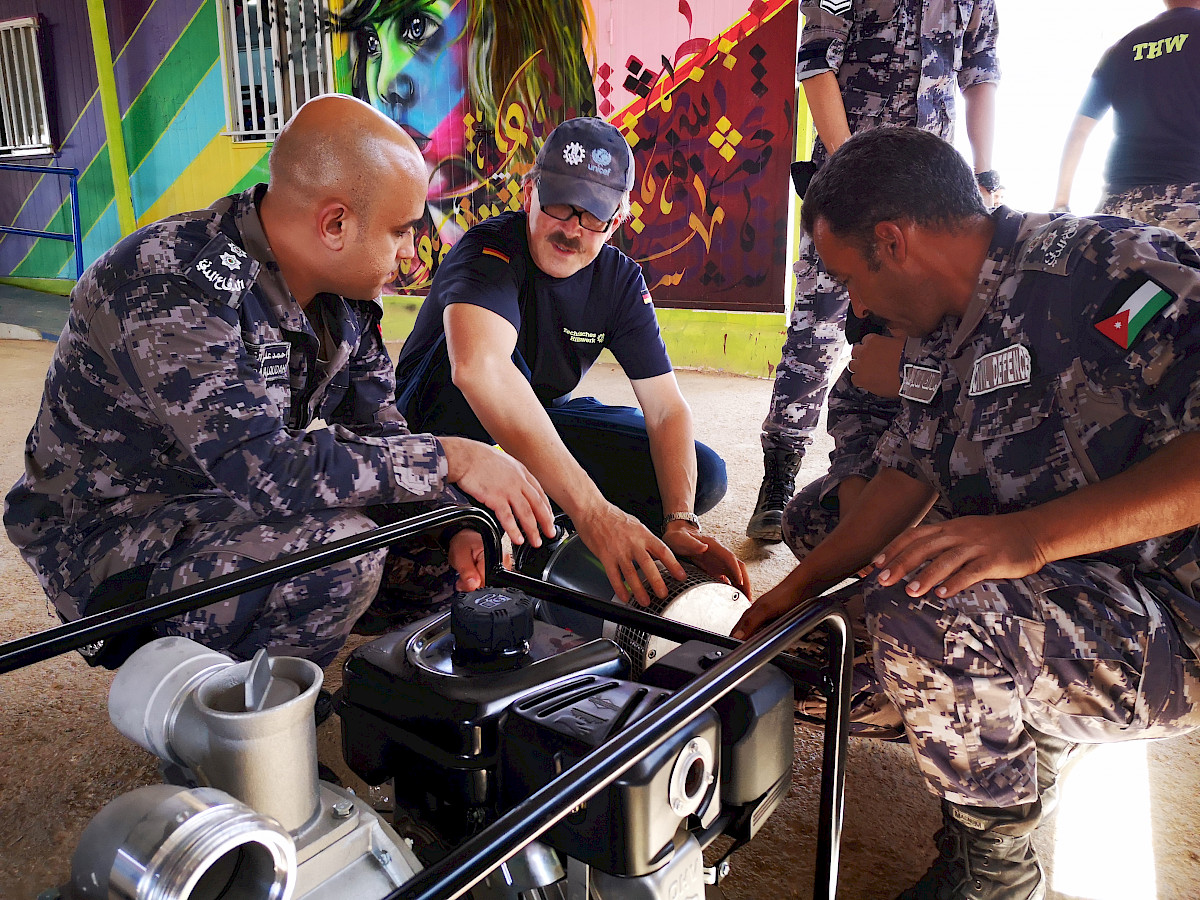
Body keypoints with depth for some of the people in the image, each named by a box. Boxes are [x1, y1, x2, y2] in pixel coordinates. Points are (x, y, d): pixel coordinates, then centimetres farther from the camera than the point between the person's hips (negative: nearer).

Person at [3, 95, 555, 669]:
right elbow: (266, 471, -37)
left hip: (240, 503, 9)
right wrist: (449, 458, -31)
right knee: (337, 545, -33)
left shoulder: (344, 293, -3)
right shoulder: (173, 291, -29)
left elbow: (377, 428, 2)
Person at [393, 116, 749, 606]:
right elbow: (477, 367, -49)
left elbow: (667, 409, -14)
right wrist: (592, 509, -56)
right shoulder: (490, 249, -28)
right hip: (438, 416, -4)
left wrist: (680, 522, -32)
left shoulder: (621, 279, -10)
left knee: (705, 476, -9)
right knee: (493, 350, -37)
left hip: (542, 418, 5)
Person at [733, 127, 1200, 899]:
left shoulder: (1102, 265, -20)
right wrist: (801, 584, 8)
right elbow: (910, 475, 11)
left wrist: (1030, 534, -38)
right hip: (1044, 595, 9)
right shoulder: (940, 335, 7)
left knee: (920, 611, -33)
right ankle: (1024, 733, 21)